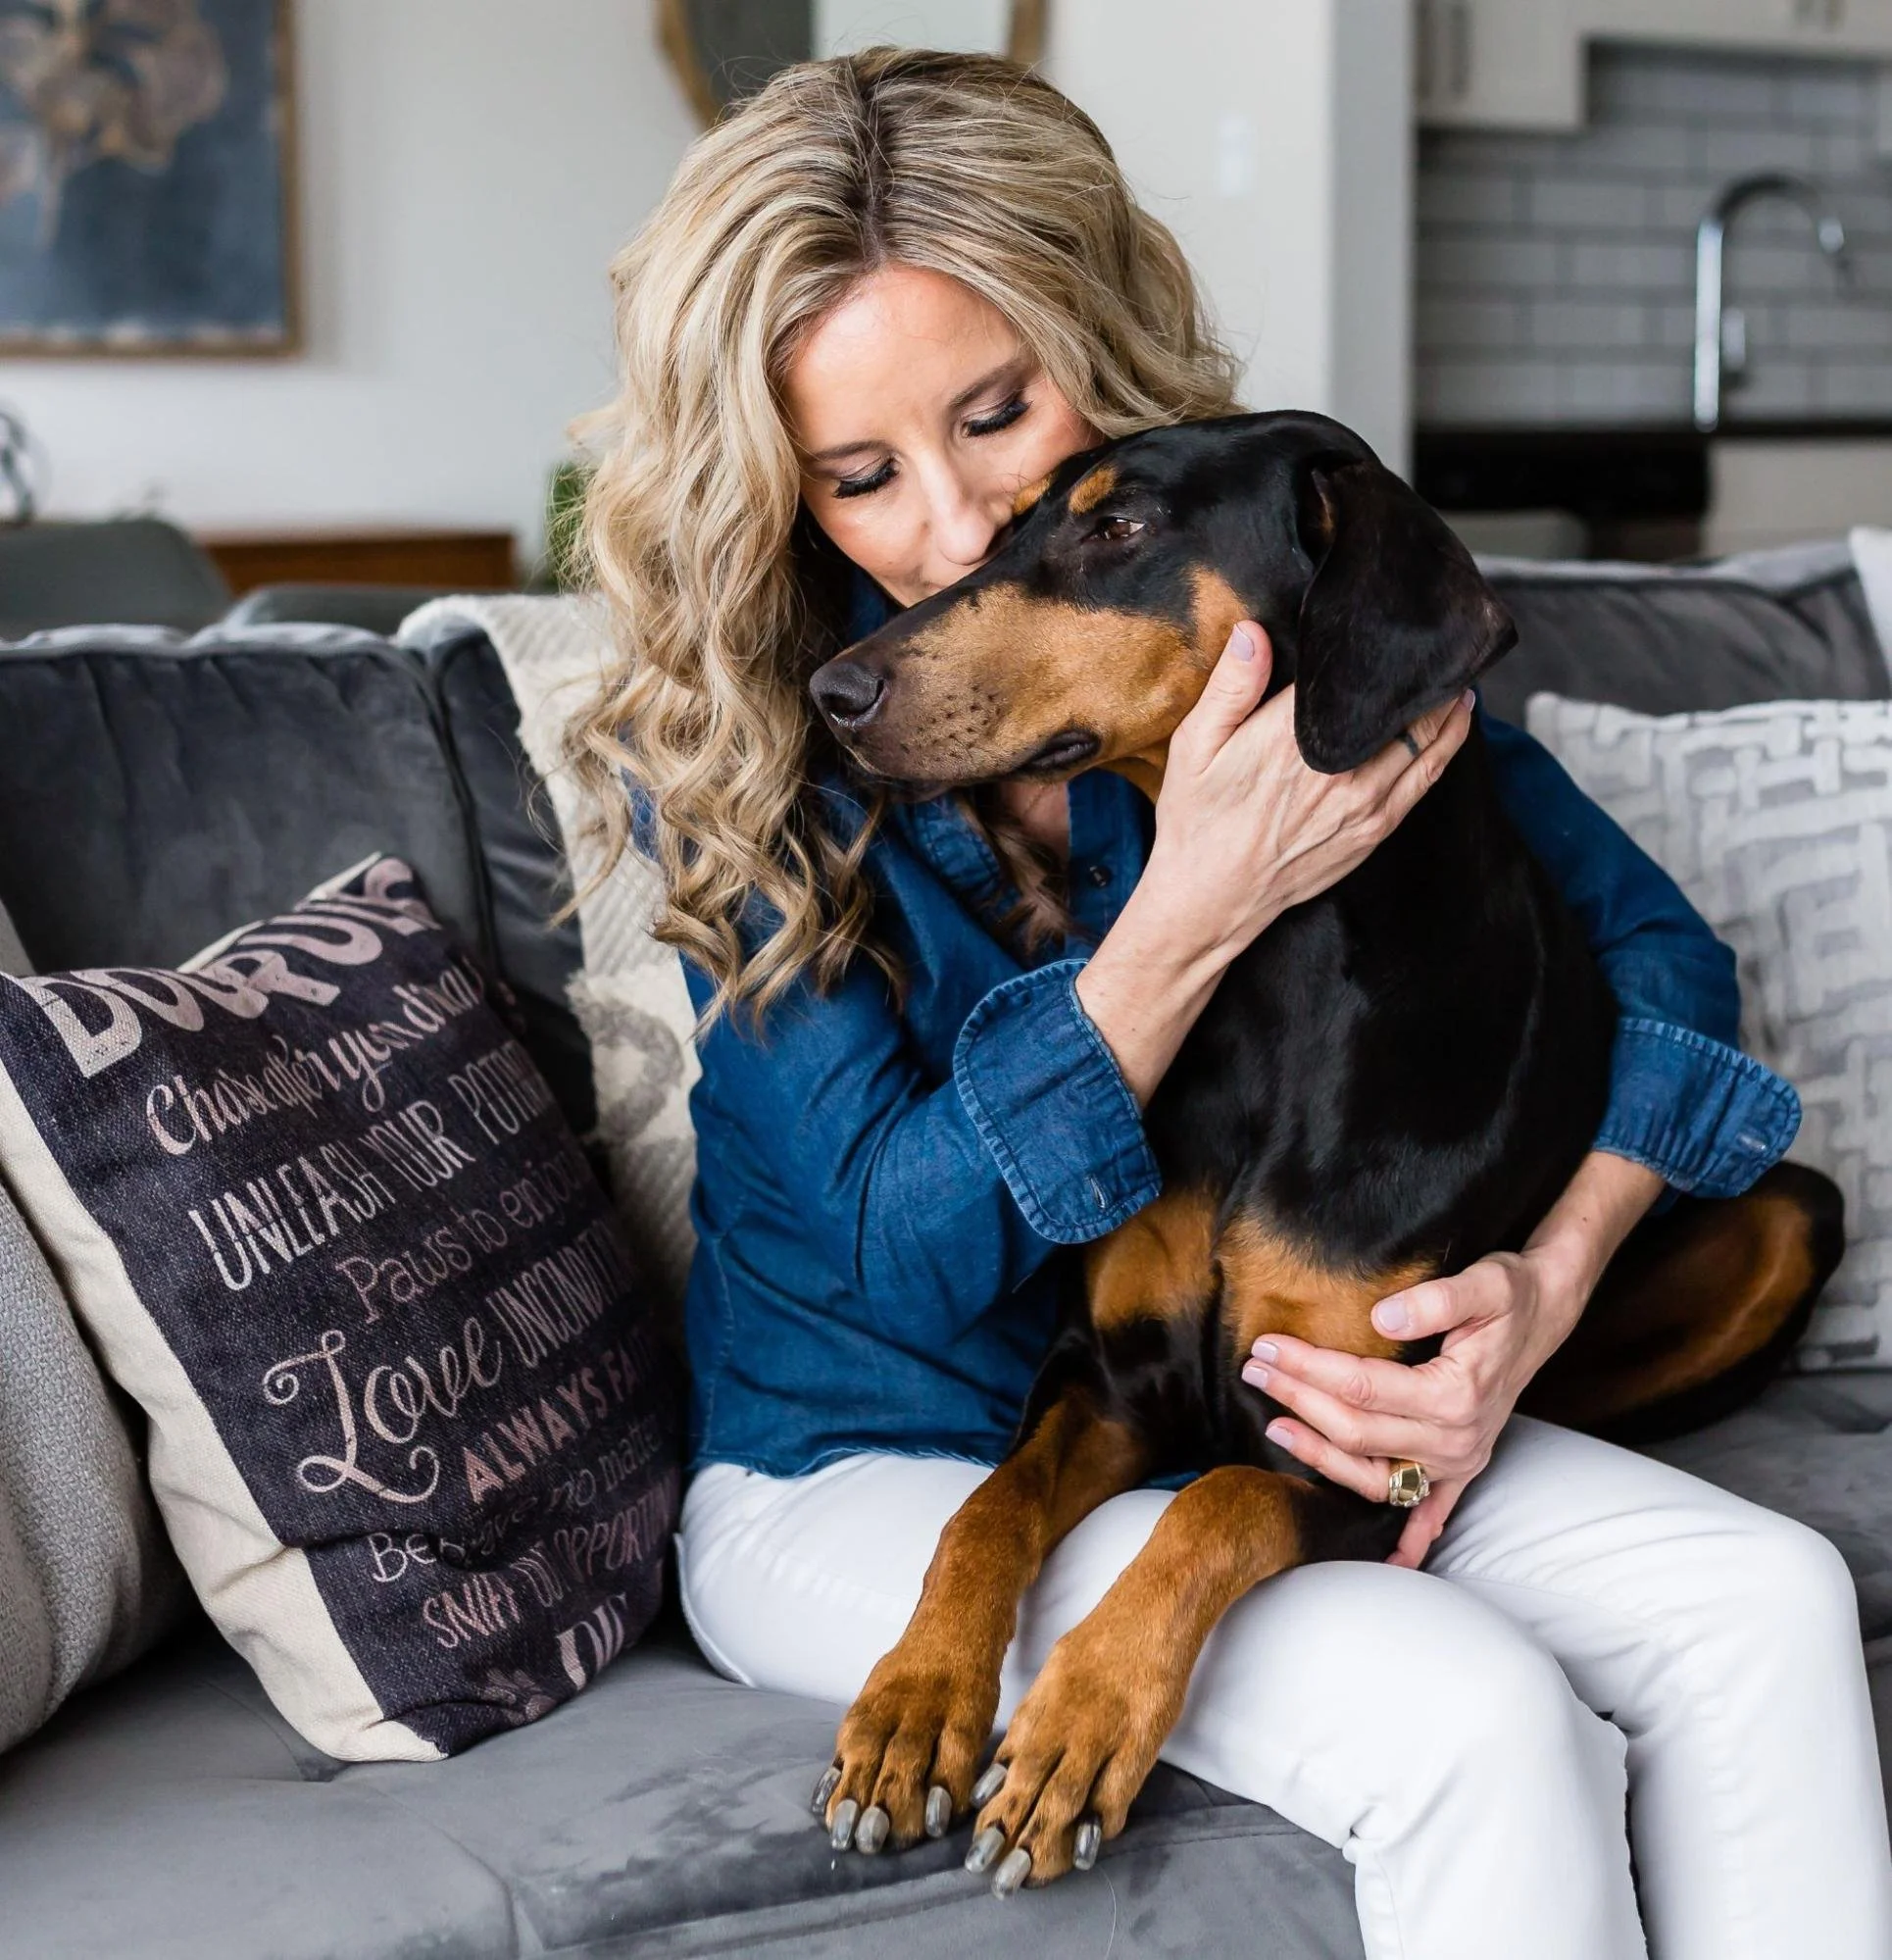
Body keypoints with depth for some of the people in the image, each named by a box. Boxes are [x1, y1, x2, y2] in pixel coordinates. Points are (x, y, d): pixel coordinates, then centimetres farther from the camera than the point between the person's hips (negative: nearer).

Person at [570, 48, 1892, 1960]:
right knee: (1468, 1715, -28)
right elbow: (909, 1248, -19)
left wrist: (1541, 1292, -17)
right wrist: (1196, 911, -31)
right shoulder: (727, 752, -13)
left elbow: (1653, 947, 1)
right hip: (860, 1476, -4)